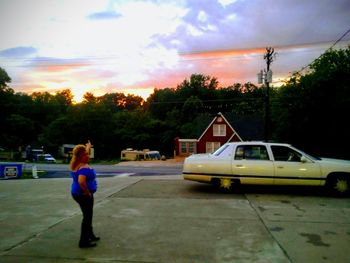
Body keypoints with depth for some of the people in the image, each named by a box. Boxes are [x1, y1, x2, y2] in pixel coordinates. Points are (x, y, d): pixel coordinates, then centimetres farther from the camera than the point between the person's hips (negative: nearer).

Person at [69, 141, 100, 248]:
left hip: (77, 193, 10)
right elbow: (81, 181, -41)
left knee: (88, 215, 23)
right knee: (87, 216, 2)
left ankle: (90, 235, 39)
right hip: (83, 194, -10)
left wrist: (88, 146, 41)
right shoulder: (84, 167, -25)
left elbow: (84, 152, 25)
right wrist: (88, 192, -26)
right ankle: (83, 241, 11)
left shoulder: (75, 164, 4)